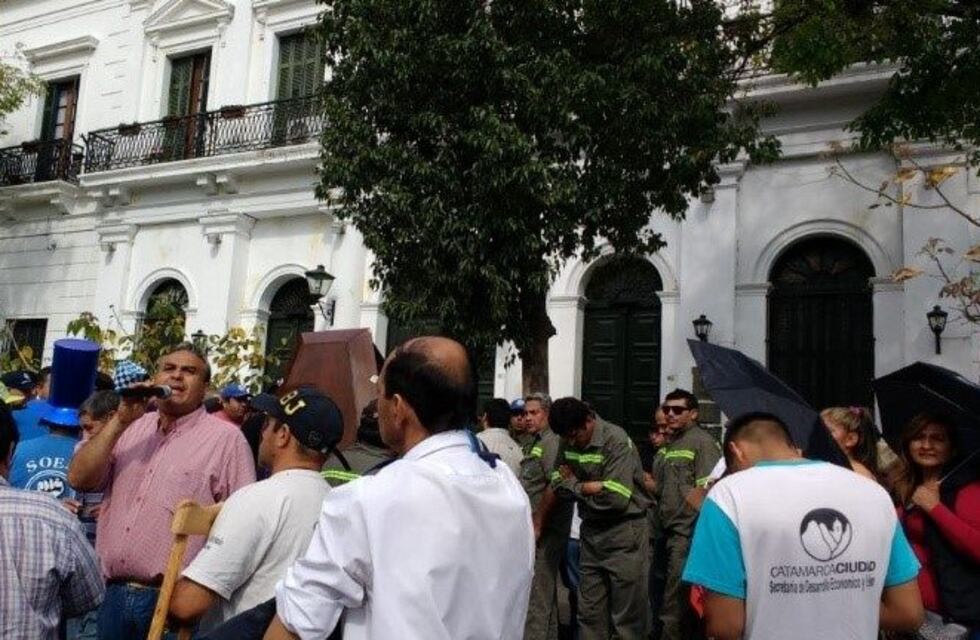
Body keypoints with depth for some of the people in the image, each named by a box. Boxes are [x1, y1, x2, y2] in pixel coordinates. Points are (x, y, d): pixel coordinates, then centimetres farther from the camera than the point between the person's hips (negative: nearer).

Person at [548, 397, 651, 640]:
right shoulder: (568, 442, 2)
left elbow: (615, 498, -25)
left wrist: (575, 485, -10)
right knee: (589, 614, 13)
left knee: (627, 617, 2)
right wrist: (590, 487, -13)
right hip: (590, 531, 6)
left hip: (624, 532, -6)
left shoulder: (616, 441, -18)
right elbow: (557, 483, 6)